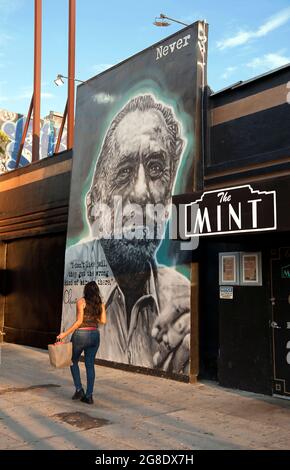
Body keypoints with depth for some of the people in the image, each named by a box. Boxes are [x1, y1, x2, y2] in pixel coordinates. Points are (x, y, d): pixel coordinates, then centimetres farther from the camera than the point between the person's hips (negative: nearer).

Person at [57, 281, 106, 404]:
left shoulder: (81, 301, -7)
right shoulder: (100, 304, 6)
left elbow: (79, 321, -14)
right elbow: (103, 321, 1)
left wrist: (65, 334, -11)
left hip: (81, 334, -4)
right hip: (95, 335, 4)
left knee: (73, 361, 17)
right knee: (90, 365, 11)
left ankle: (79, 390, 10)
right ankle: (89, 396, 10)